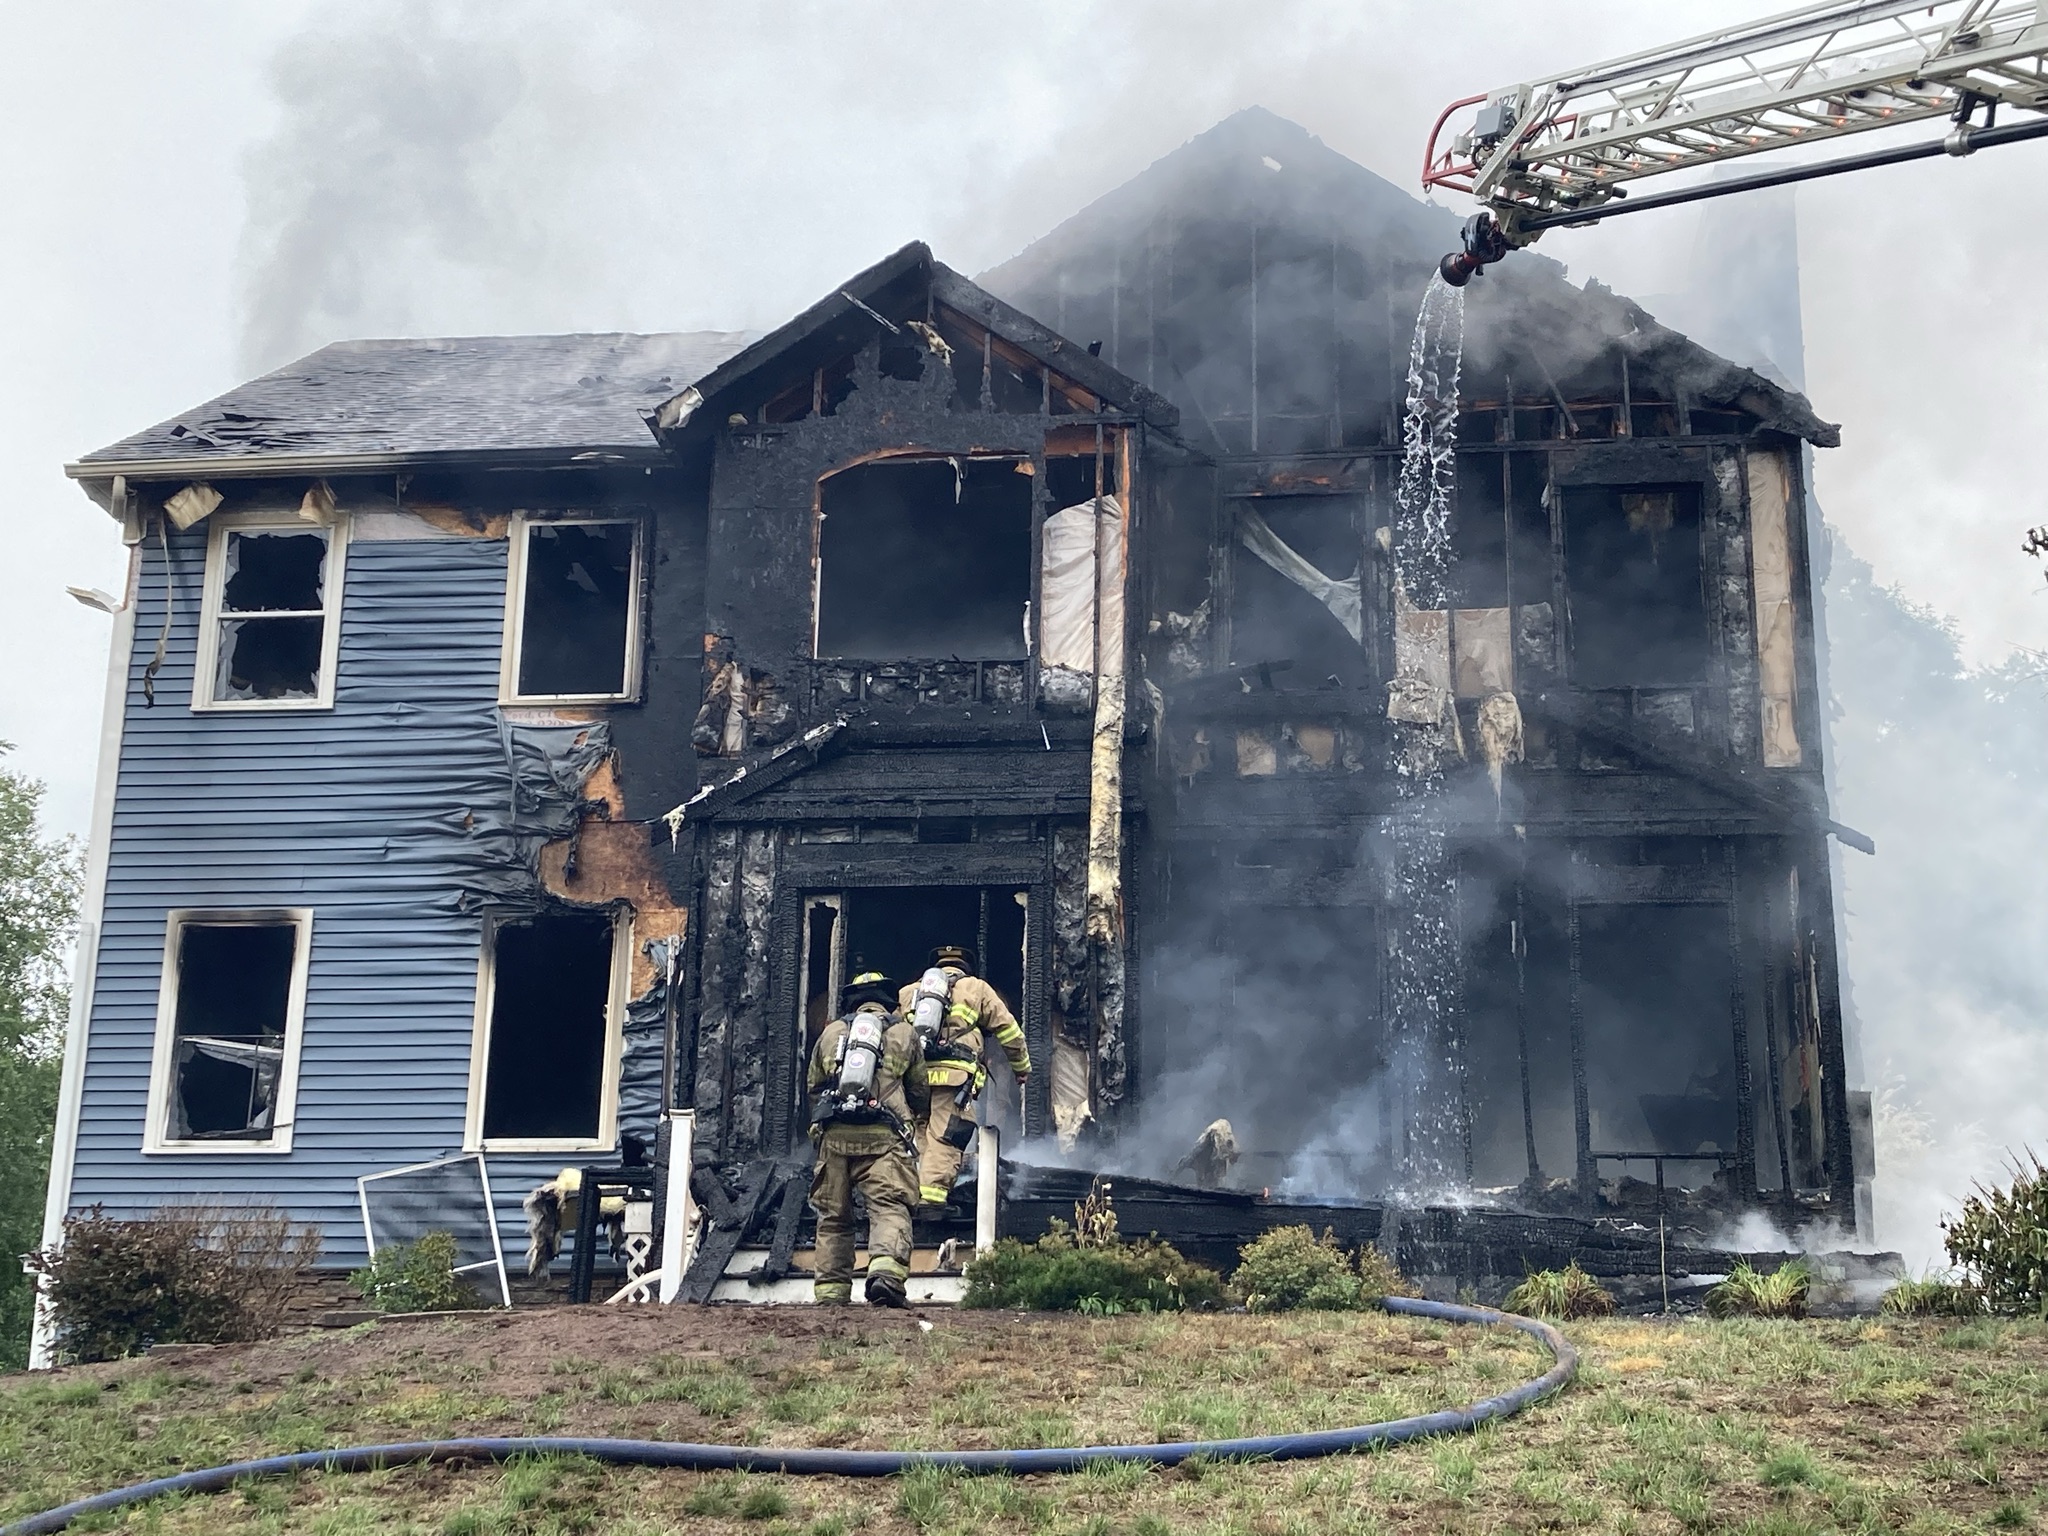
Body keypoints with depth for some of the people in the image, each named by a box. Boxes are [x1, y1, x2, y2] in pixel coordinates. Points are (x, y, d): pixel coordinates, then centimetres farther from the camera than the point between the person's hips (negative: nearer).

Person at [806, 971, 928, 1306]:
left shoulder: (831, 1032, 18)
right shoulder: (904, 1033, 14)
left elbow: (813, 1086, 26)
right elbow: (920, 1092, 22)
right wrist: (919, 1116, 44)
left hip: (834, 1135, 2)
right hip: (883, 1137, -2)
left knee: (833, 1216, 12)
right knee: (890, 1209, -11)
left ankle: (830, 1291, 10)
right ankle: (887, 1273, -34)